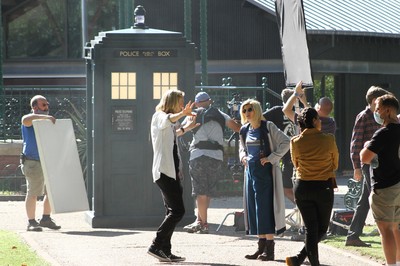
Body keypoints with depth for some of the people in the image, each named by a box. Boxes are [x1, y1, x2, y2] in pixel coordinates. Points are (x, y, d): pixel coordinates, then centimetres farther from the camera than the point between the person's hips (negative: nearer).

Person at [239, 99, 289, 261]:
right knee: (253, 208, 7)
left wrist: (272, 158, -15)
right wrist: (243, 156, 9)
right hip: (250, 169, 7)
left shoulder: (268, 127, -9)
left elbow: (286, 142, -13)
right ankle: (261, 246, 15)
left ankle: (270, 249, -7)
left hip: (265, 170, -7)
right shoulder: (244, 130, 11)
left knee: (265, 208, -9)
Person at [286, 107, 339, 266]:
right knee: (322, 228, 9)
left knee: (310, 228, 7)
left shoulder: (295, 142, -4)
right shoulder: (328, 140, -8)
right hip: (324, 187, -2)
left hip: (302, 187, 2)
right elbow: (335, 165, 4)